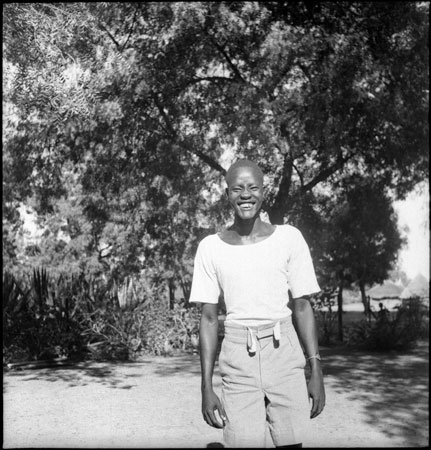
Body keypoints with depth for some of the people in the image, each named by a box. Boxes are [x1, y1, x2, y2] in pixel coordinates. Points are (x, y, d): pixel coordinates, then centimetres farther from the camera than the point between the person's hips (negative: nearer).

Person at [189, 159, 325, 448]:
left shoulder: (289, 238, 0)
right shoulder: (211, 247, 2)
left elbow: (302, 307, 2)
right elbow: (209, 318, 3)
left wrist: (316, 371, -2)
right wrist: (207, 387, -1)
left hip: (285, 353, 0)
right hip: (238, 361, 0)